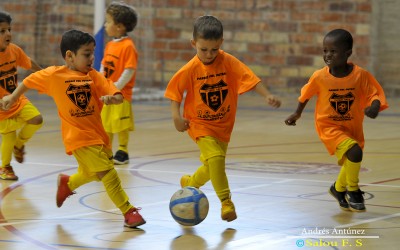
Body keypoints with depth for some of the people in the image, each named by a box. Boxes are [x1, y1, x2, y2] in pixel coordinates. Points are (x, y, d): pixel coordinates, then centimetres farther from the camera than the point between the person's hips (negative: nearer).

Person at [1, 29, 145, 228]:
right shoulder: (54, 75, -8)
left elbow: (118, 96, -7)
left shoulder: (94, 77, -1)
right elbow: (30, 80, 9)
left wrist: (112, 98, -29)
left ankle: (67, 183, 51)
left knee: (91, 174, 20)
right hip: (79, 137, -5)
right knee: (107, 172, -14)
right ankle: (128, 212, -9)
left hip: (98, 134, 5)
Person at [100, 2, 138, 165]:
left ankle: (123, 152, 12)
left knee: (120, 125, 0)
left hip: (120, 94, -8)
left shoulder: (128, 46, -16)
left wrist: (116, 88, -21)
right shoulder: (110, 45, 9)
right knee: (105, 124, 13)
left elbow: (129, 70, -20)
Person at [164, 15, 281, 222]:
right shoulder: (190, 70, -15)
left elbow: (249, 78, -22)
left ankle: (190, 183, 47)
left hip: (224, 124, 3)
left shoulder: (229, 62, -14)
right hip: (200, 124, -3)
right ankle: (226, 202, -17)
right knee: (215, 157, -25)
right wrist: (176, 115, -15)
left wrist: (267, 96, -36)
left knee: (212, 166, 17)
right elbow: (176, 90, -3)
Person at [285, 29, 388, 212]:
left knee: (350, 163, 19)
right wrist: (297, 114, 14)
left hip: (353, 127, 3)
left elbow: (375, 94, -13)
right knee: (354, 151, -25)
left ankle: (338, 189, 51)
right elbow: (306, 94, 1)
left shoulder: (360, 75, -18)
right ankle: (353, 191, -3)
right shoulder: (319, 77, -17)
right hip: (329, 126, -3)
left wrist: (374, 107, -35)